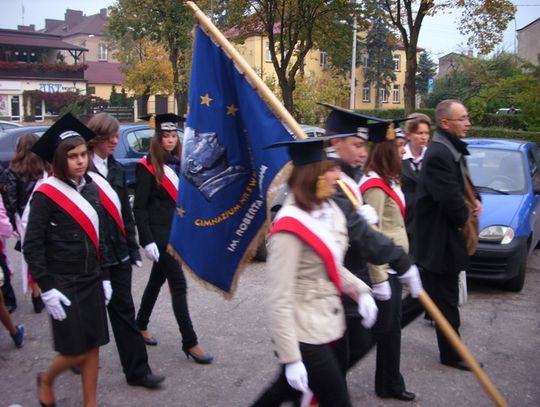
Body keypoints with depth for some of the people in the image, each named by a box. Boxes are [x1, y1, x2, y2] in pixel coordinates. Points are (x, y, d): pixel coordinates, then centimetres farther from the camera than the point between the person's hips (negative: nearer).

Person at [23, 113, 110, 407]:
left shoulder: (91, 188, 5)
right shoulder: (46, 193, -13)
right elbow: (31, 246, -13)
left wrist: (104, 277, 10)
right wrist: (46, 289, -16)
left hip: (91, 282, 5)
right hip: (63, 285, -5)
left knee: (93, 347, 8)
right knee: (76, 351, 2)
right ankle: (46, 380, 33)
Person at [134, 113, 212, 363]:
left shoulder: (178, 163, 12)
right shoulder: (148, 166, -9)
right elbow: (139, 207, -11)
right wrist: (147, 240, -18)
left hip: (176, 230, 7)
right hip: (158, 232, -7)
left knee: (157, 279, 18)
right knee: (179, 284, -8)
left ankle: (141, 326, 36)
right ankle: (190, 343, -1)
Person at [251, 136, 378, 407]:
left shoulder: (331, 211, 3)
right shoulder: (290, 227, -23)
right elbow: (280, 301, -22)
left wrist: (360, 290, 1)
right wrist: (290, 358, -21)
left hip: (332, 325, 8)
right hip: (304, 335, -8)